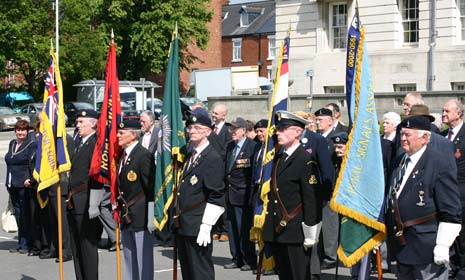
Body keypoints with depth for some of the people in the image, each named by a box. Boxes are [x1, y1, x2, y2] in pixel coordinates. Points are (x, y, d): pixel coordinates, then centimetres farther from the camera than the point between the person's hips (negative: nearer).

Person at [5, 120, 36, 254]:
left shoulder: (32, 145, -5)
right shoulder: (12, 144, 16)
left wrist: (29, 179, -24)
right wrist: (8, 183, 17)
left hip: (25, 184, -7)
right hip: (13, 185, 7)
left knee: (26, 214, -3)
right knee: (18, 213, 10)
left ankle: (26, 243, 3)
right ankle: (20, 243, 15)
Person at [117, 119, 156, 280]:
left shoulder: (144, 155, -14)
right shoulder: (123, 156, 12)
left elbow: (151, 188, -16)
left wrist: (151, 218, -18)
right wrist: (120, 208, 15)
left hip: (141, 217, -9)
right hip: (126, 217, 9)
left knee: (143, 258, -2)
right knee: (129, 258, 15)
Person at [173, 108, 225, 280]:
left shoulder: (213, 159, -11)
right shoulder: (189, 157, 16)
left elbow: (216, 197, -16)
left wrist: (206, 226, -19)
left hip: (198, 227, -8)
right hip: (182, 227, 8)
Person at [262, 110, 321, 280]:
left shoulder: (306, 162, -11)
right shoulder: (278, 158, 13)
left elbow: (312, 200, -14)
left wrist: (310, 236, -16)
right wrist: (269, 229, 15)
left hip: (296, 234, -8)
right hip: (277, 232, 8)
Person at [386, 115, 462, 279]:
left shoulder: (439, 165, -12)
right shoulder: (399, 163, 12)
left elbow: (451, 213, -14)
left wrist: (443, 246, -18)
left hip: (426, 248, -8)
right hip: (401, 247, 8)